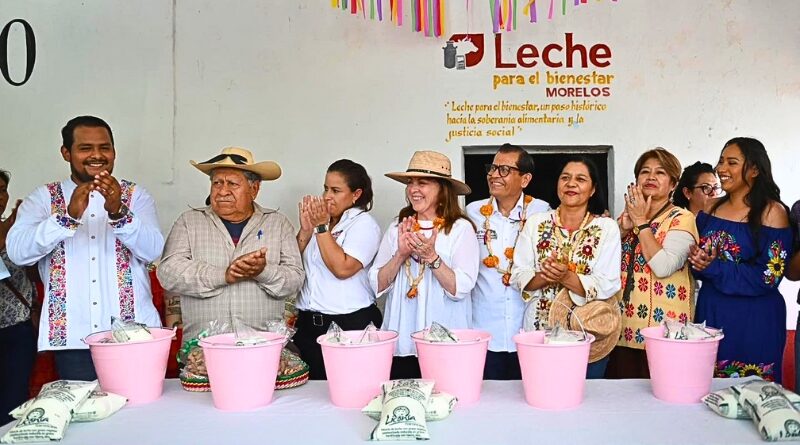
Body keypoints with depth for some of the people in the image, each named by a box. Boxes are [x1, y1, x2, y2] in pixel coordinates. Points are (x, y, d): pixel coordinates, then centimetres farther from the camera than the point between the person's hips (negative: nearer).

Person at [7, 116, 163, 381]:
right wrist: (69, 215, -23)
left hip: (134, 334, 0)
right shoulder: (44, 198, 8)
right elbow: (18, 251, -9)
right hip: (72, 338, 0)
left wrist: (118, 212, -24)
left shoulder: (135, 195, 7)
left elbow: (153, 250, -8)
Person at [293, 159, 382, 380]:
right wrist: (306, 229, -4)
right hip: (308, 323, 6)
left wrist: (322, 227, -12)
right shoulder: (318, 219, 13)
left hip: (351, 324, -6)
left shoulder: (364, 224, -4)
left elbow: (342, 268, -18)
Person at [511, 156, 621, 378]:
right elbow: (518, 276, 0)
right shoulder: (536, 223, 4)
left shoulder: (607, 228, -1)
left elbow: (607, 286, -9)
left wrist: (567, 277, -22)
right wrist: (543, 277, -19)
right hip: (538, 333, 1)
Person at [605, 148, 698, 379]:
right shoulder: (629, 215, 14)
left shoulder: (681, 218, -5)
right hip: (624, 328, 6)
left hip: (662, 328, -5)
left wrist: (642, 223, -13)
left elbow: (663, 266, -20)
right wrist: (623, 228, -4)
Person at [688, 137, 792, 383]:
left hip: (754, 323, -5)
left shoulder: (771, 212, -9)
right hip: (710, 312, 5)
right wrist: (697, 260, -9)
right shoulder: (712, 207, 8)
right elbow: (696, 258, 14)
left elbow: (768, 276, -13)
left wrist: (713, 268, -18)